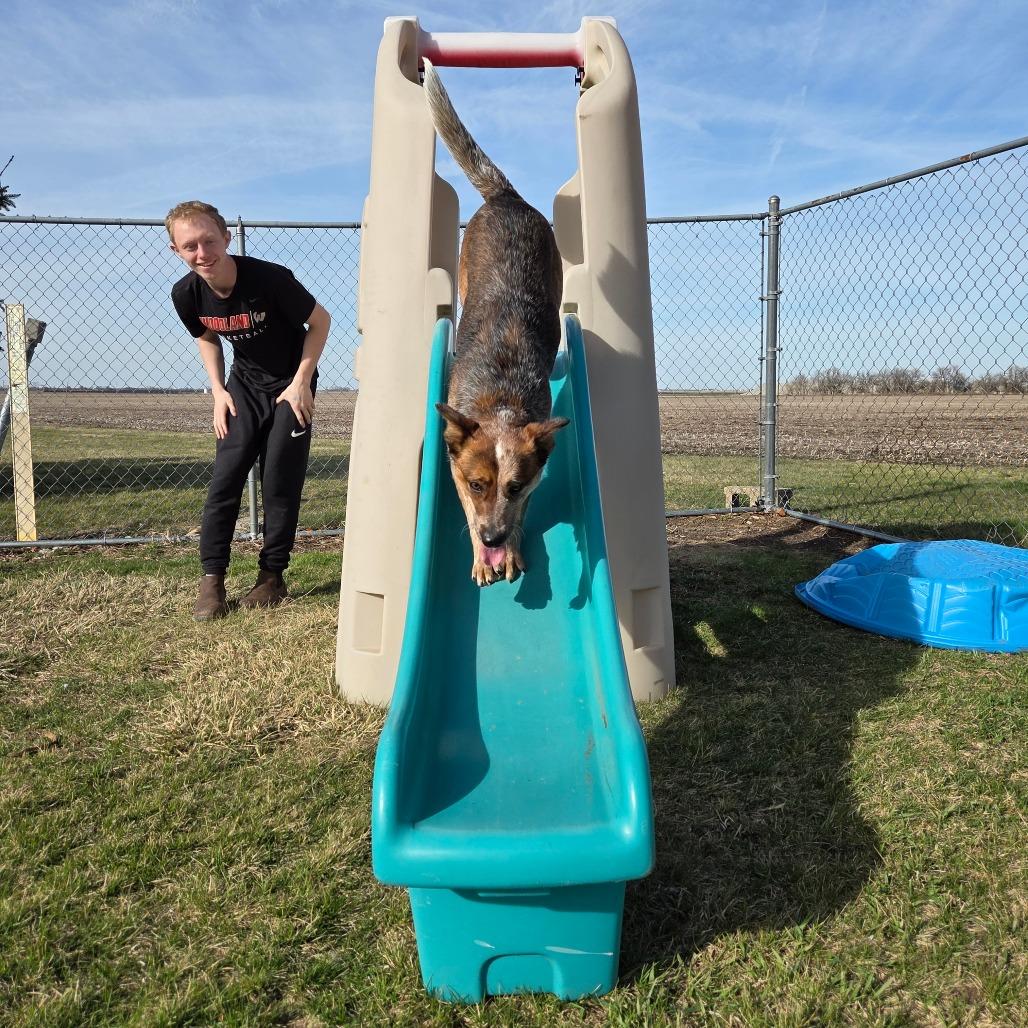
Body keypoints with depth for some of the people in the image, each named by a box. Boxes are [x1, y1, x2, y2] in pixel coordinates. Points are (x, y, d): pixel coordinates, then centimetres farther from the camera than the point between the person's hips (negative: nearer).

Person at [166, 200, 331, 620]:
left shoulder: (270, 278, -27)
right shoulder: (186, 294, -12)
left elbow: (320, 321, -13)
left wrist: (301, 382, -15)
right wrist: (218, 390, -2)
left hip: (291, 386, -3)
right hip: (245, 386, 4)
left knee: (280, 483, -3)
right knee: (225, 477, -6)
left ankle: (272, 577, 10)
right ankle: (212, 579, 1)